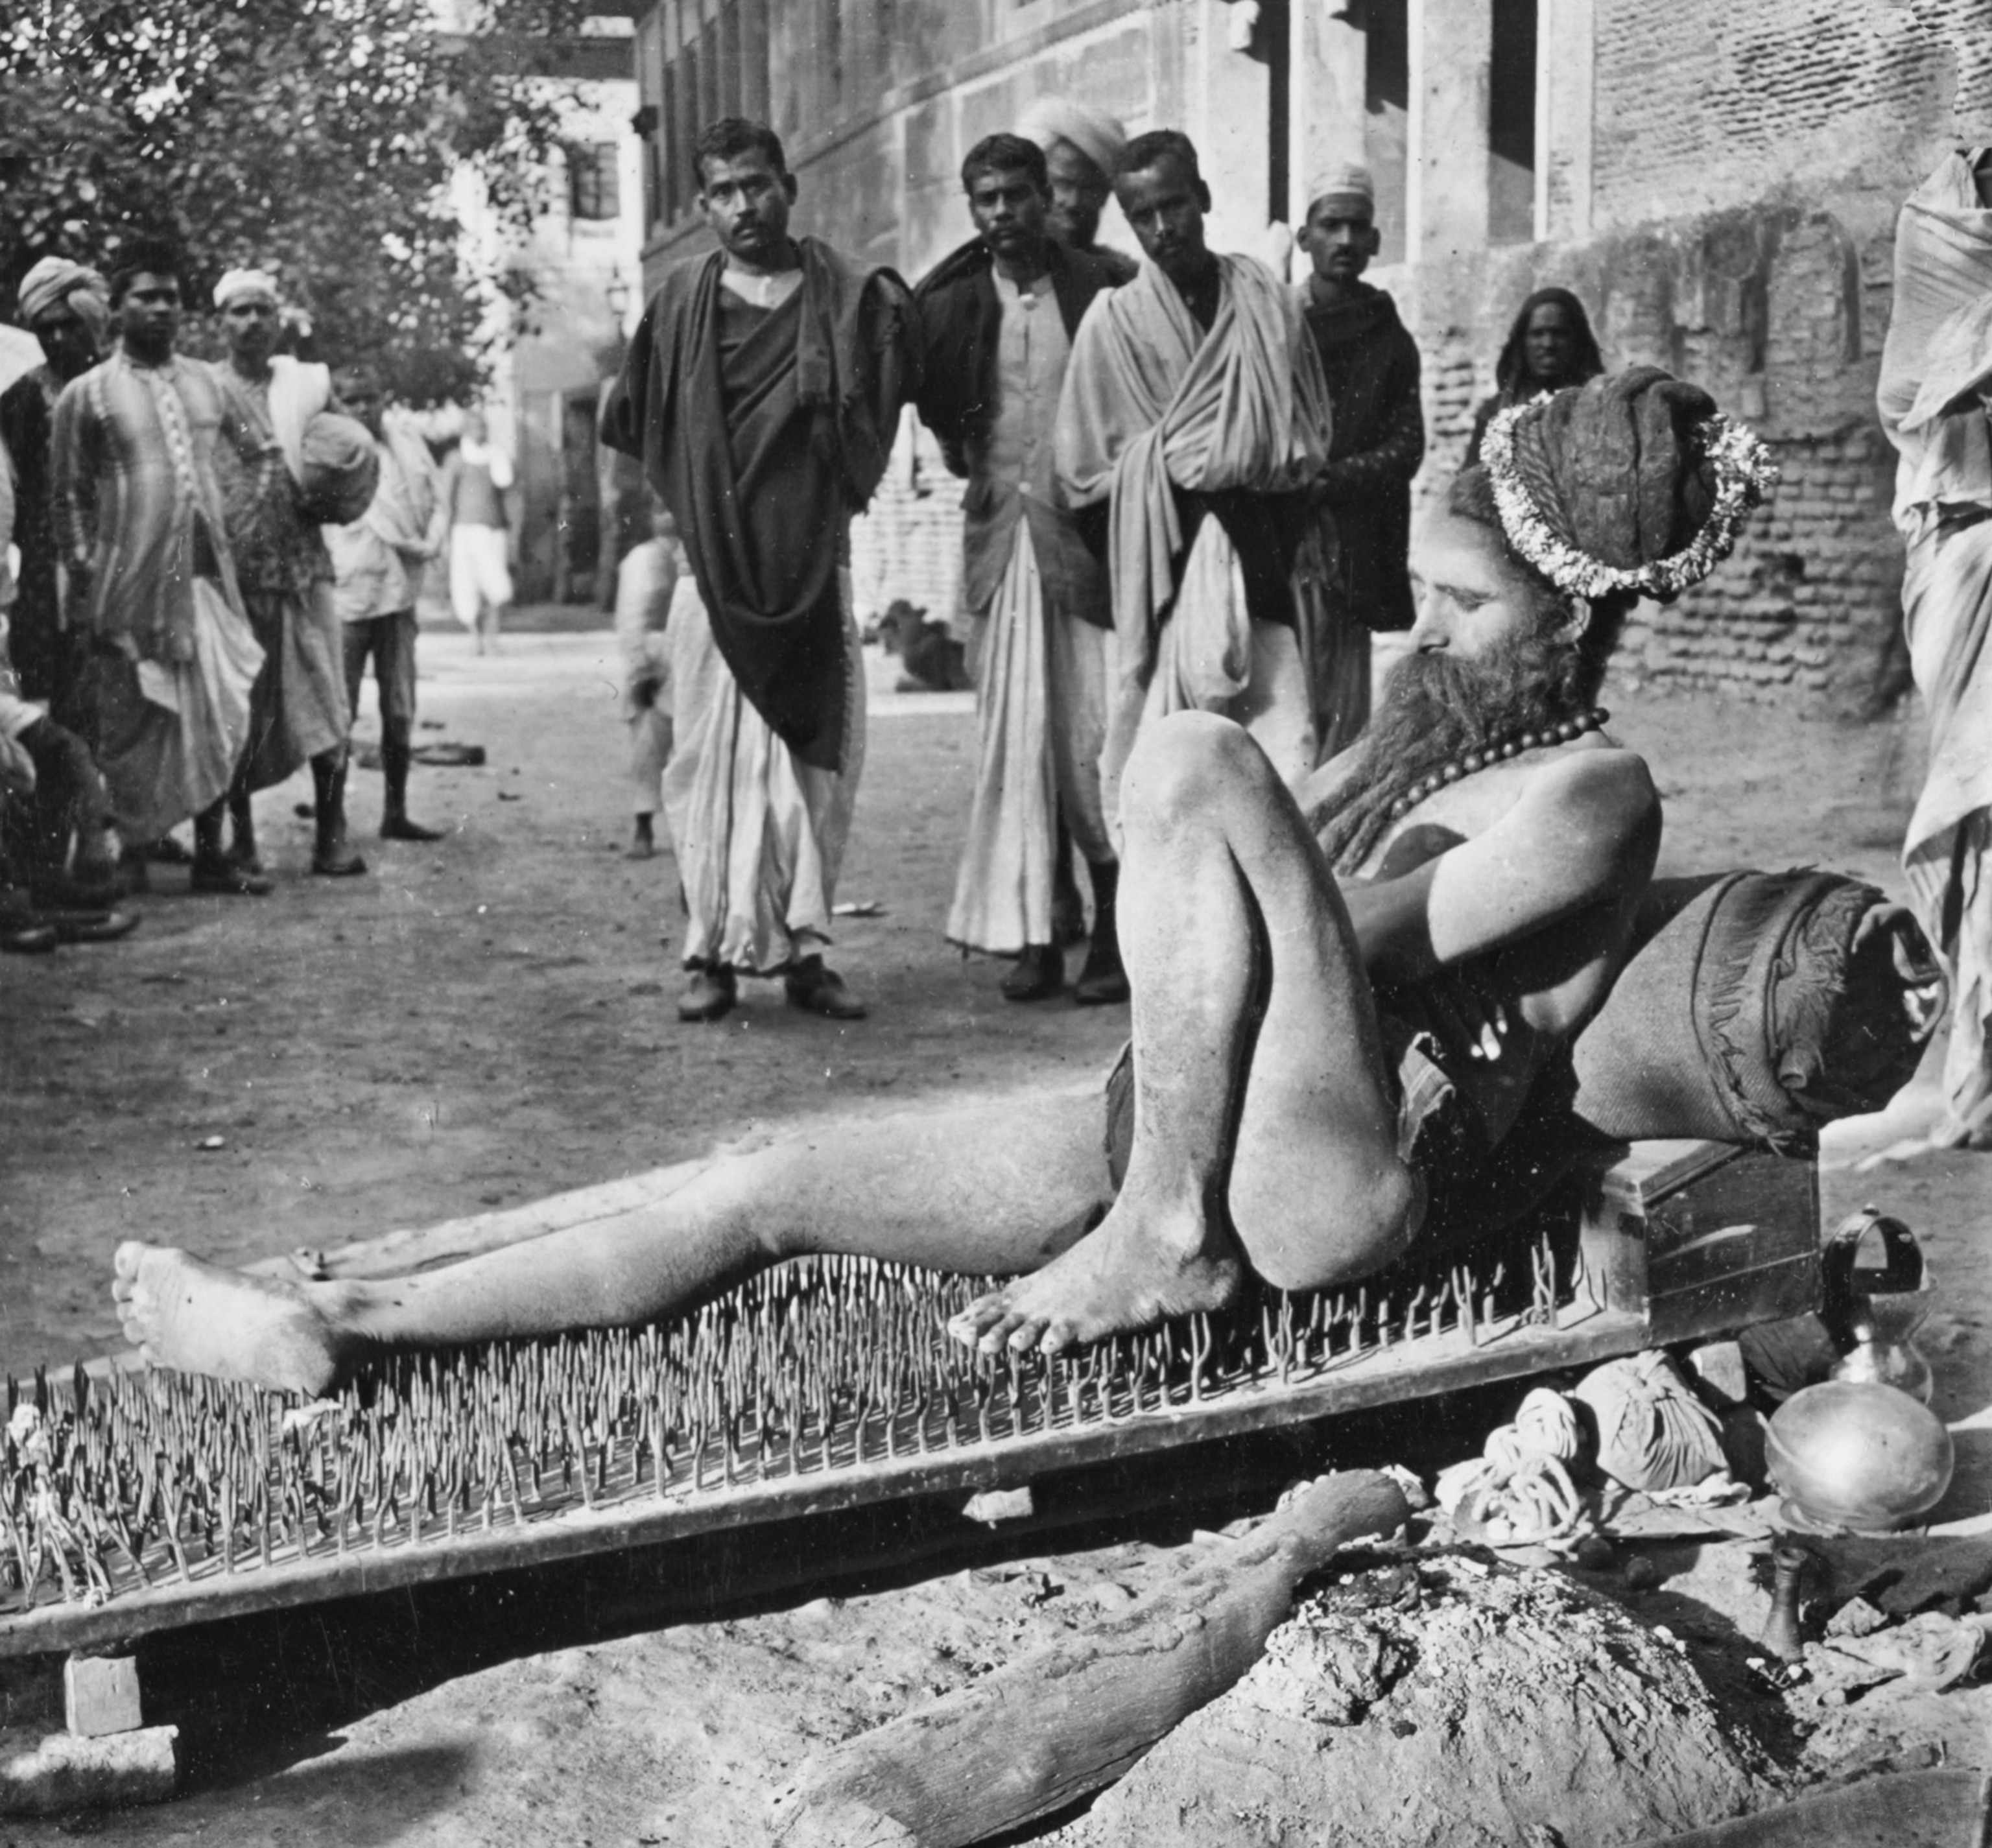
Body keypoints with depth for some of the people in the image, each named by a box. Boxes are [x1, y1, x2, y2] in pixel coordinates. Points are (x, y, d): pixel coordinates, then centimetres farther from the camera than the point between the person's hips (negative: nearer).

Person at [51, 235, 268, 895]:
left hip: (207, 579, 4)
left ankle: (210, 855, 12)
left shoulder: (205, 383, 13)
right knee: (128, 729, 2)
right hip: (131, 588, -4)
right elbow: (69, 498, 1)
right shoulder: (86, 394, 1)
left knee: (218, 720, 3)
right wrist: (84, 580, -6)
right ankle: (126, 859, 13)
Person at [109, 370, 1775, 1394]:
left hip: (1354, 1184, -8)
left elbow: (1354, 943, -15)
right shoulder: (1437, 726, 20)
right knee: (765, 1184, 0)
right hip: (1190, 1136, 8)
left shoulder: (1592, 795, -6)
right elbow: (1289, 934, 14)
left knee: (1193, 758, -25)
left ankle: (1168, 1235, -20)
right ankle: (346, 1332, 6)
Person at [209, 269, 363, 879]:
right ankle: (240, 838, 13)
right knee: (238, 714, 4)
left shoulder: (310, 383, 12)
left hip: (303, 566, 2)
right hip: (232, 571, -2)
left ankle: (332, 838, 1)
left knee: (324, 705, -3)